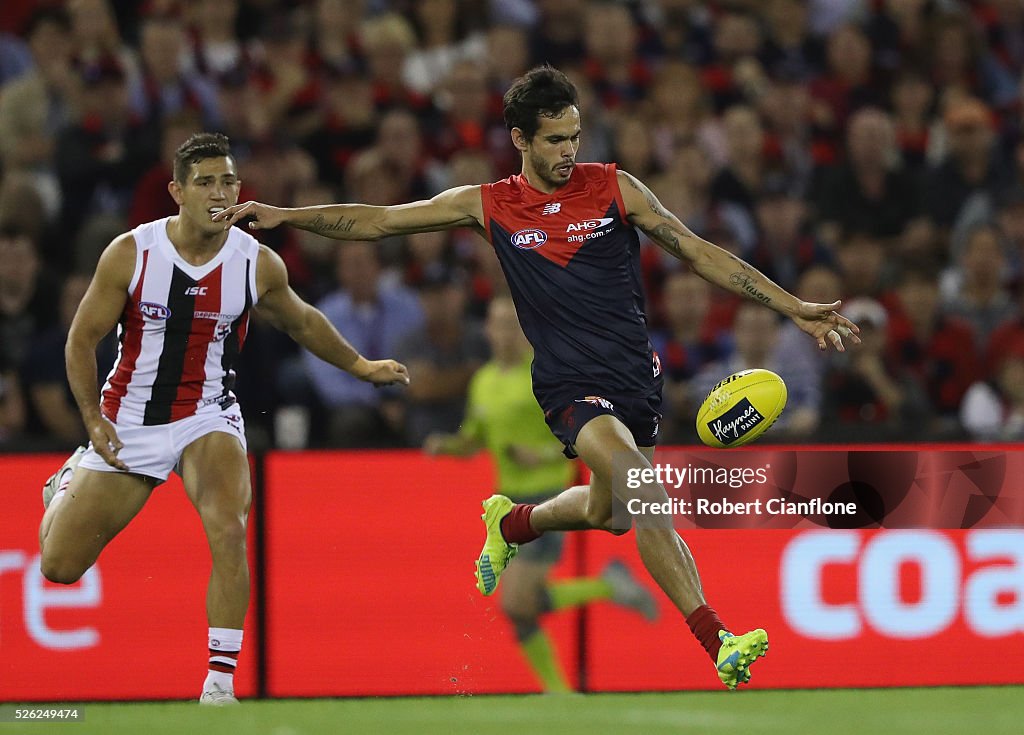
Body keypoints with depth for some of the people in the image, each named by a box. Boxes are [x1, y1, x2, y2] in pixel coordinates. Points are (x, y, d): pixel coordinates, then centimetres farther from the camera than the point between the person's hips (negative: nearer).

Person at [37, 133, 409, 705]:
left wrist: (359, 365, 19)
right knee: (60, 567, 5)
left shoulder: (258, 264, -9)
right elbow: (82, 340, -4)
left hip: (207, 418, 0)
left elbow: (300, 321, 13)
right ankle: (72, 482, 42)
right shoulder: (130, 254, -14)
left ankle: (221, 681, -21)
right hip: (128, 421, 0)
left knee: (229, 532, -29)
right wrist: (94, 421, -11)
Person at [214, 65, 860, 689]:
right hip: (570, 382, -3)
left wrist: (793, 307, -3)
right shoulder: (489, 206, -1)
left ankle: (511, 523, 51)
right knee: (644, 495, -25)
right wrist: (285, 216, -4)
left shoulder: (614, 188, 0)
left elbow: (699, 253, 2)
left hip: (636, 373, 4)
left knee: (608, 512, 17)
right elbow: (378, 222, 4)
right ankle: (719, 644, -29)